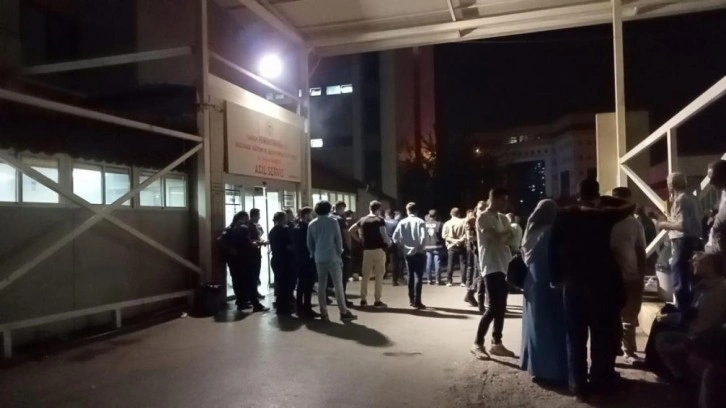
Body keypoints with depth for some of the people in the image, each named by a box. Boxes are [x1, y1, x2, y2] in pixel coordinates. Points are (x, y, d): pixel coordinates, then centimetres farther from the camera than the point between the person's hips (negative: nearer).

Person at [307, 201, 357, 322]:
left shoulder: (312, 224, 6)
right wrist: (339, 253, 7)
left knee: (321, 285, 8)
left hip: (319, 258, 4)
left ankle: (323, 313, 8)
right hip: (332, 257, -4)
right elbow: (338, 239, -4)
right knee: (338, 284, 0)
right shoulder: (333, 222, -4)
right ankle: (343, 312, 1)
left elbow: (309, 243, 9)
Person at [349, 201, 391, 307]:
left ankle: (363, 300, 11)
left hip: (367, 250, 4)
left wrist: (360, 239, 13)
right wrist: (389, 243, 6)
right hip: (379, 250, -4)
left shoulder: (363, 220, 8)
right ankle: (377, 300, 3)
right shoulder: (379, 220, -7)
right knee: (379, 276, 2)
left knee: (365, 275, 10)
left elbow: (351, 231, 9)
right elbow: (384, 235, -13)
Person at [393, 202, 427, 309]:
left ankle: (411, 299, 19)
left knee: (410, 276, 14)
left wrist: (403, 245, 8)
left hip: (407, 252, 4)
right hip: (418, 252, -4)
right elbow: (423, 236, -19)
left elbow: (395, 237, -3)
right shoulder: (420, 222, -6)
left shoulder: (402, 222, 2)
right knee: (418, 276, -2)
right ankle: (417, 301, -5)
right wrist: (421, 247, -5)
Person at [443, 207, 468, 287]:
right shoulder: (464, 222, -4)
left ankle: (449, 281, 7)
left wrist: (453, 240, -10)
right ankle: (463, 281, 2)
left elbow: (444, 235, -9)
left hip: (451, 246, 1)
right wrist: (461, 240, -5)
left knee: (450, 264, 7)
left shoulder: (447, 223, -2)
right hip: (462, 246, -1)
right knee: (463, 263, 5)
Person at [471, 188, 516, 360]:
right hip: (491, 266, -8)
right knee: (493, 307, -10)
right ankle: (478, 344, 0)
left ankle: (496, 343, 17)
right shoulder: (483, 218, -9)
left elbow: (511, 238, 9)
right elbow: (499, 238, -17)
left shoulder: (502, 218, 16)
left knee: (501, 307, 9)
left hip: (504, 266, 8)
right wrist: (506, 234, 1)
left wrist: (503, 236, -9)